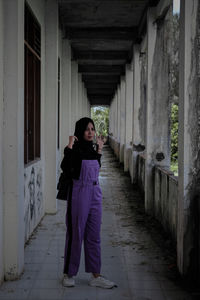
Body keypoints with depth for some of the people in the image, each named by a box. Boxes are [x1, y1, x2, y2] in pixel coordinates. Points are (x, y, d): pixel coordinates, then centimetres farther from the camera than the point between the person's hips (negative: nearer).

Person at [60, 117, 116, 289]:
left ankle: (96, 276, 18)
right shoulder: (75, 149, -11)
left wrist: (99, 150, 15)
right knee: (76, 234, 4)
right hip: (79, 193, -7)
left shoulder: (91, 148, 10)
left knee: (94, 236, 10)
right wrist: (69, 147, -25)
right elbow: (67, 170, -24)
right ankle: (69, 273, 20)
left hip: (95, 193, 7)